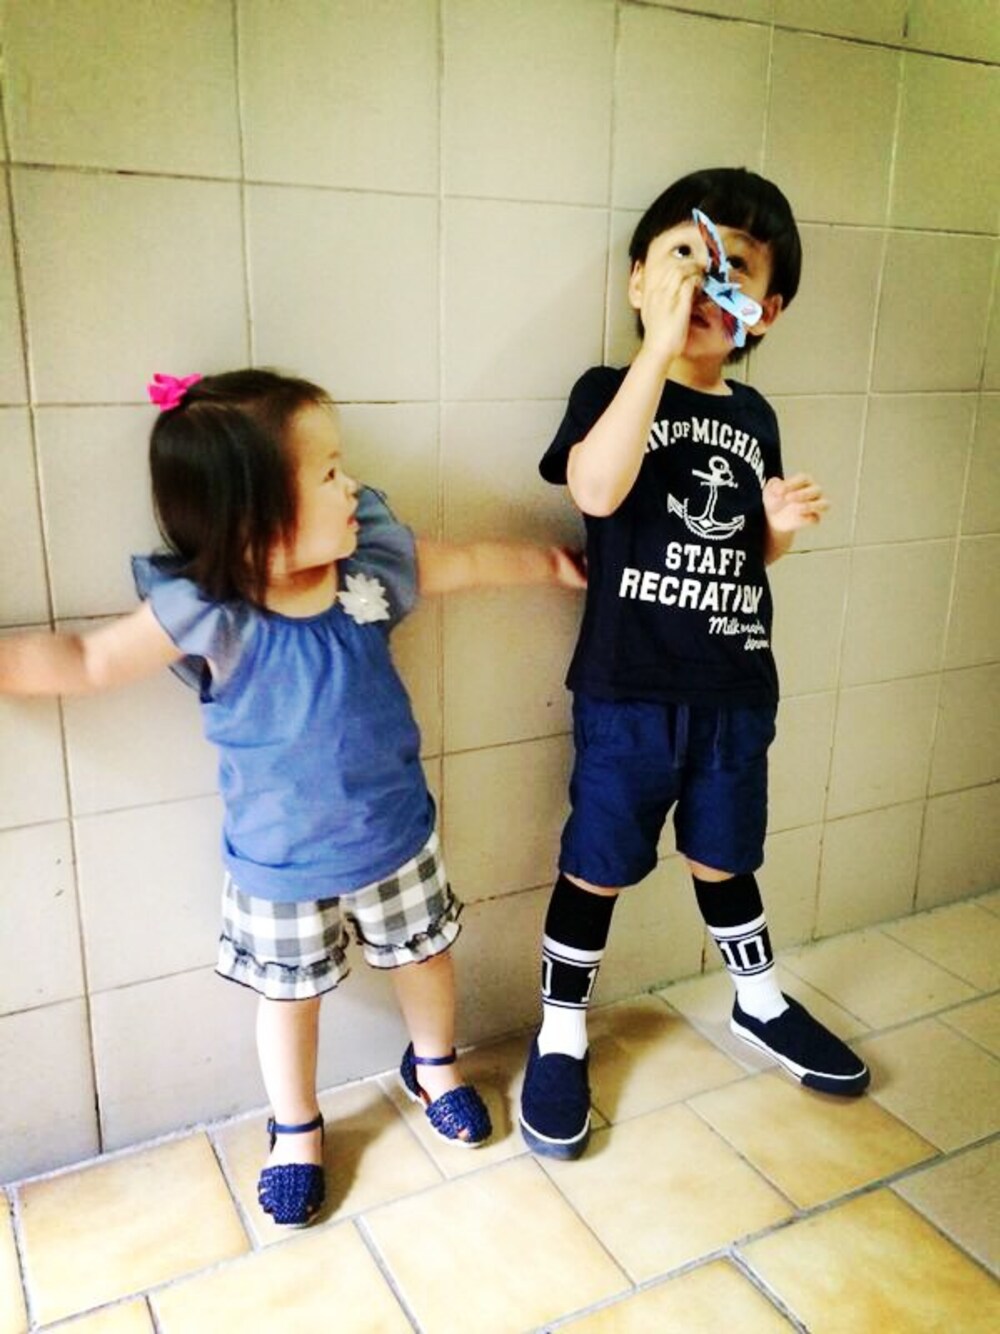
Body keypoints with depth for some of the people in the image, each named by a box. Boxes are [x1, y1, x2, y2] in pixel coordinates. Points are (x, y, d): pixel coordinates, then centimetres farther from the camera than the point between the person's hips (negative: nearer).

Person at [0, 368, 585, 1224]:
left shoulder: (372, 564, -15)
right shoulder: (204, 614, -25)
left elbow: (470, 563, 2)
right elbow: (84, 661, -14)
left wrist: (552, 563, 15)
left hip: (395, 835, 3)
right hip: (280, 862, -3)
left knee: (426, 955, 24)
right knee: (290, 994, 19)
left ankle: (434, 1068, 56)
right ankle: (296, 1131, 48)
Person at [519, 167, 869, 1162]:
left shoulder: (753, 417, 8)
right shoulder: (610, 391, -7)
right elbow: (596, 489, -29)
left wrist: (782, 524, -3)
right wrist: (659, 346, -30)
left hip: (735, 691, 5)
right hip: (626, 695, -4)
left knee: (723, 858, 22)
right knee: (596, 869, 7)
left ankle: (760, 1005, 45)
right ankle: (559, 1041, 27)